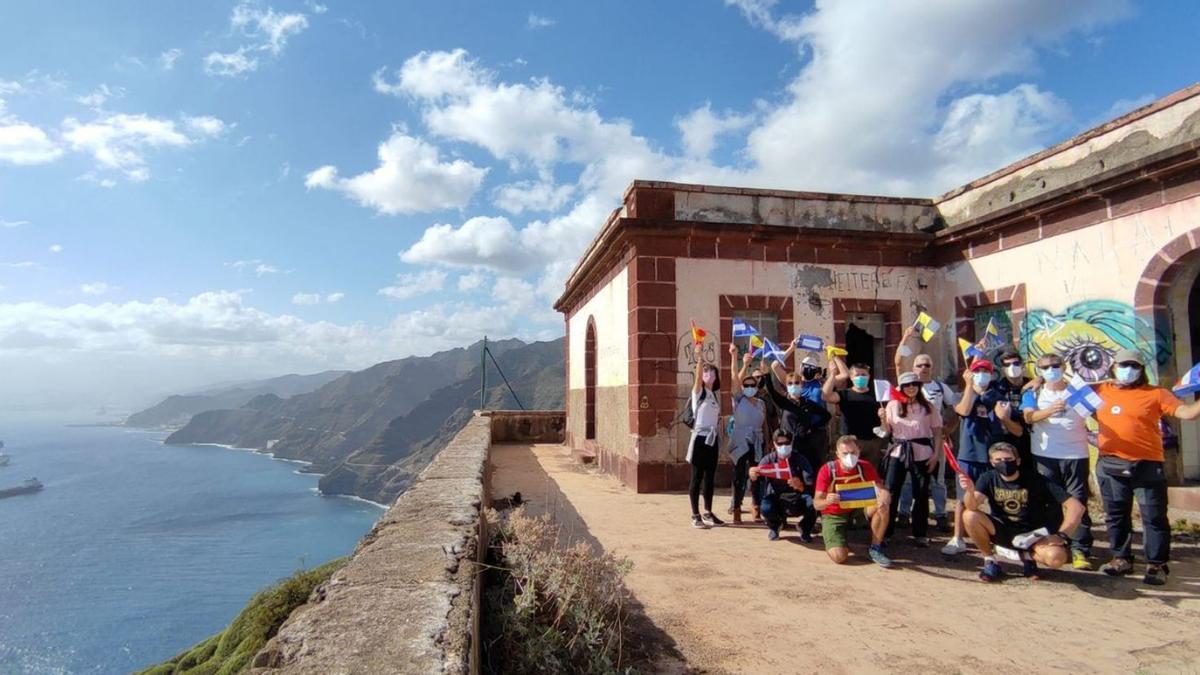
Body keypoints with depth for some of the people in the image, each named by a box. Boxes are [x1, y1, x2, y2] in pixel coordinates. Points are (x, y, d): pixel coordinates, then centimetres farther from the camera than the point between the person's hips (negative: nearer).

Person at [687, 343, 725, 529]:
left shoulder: (716, 394, 12)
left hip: (712, 438, 6)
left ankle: (708, 513, 22)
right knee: (697, 477, -2)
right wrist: (699, 358, -35)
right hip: (700, 437, -6)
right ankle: (695, 515, 4)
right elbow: (698, 377, -23)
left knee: (710, 477, 12)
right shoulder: (698, 391, -6)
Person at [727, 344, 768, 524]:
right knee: (740, 476, -3)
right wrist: (744, 365, -27)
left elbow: (764, 425, 14)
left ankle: (757, 509, 19)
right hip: (741, 443, -4)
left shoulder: (761, 403, 10)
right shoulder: (738, 400, -1)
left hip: (757, 444, 4)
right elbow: (736, 378, -16)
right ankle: (736, 510, 2)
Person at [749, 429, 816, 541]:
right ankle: (775, 525, 8)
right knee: (766, 507, -33)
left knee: (811, 502, -31)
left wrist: (800, 486, -43)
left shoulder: (800, 460, -9)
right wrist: (753, 474, -44)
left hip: (797, 502, 0)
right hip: (776, 501, 0)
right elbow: (756, 478, -20)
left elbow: (810, 485, -20)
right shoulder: (769, 459, -7)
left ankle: (805, 529, 5)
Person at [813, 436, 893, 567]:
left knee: (882, 506, -27)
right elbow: (817, 503, -22)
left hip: (857, 510, 3)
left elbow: (883, 492, -18)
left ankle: (875, 549, -6)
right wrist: (827, 501, -46)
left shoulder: (865, 467, -12)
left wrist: (884, 501, -43)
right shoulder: (827, 470, -21)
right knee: (839, 556, -23)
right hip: (833, 515, -2)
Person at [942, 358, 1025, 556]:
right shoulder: (965, 396, 7)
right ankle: (957, 540, 11)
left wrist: (1005, 418, -16)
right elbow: (964, 410, -18)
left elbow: (1019, 431, 3)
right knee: (964, 499, 3)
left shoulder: (999, 398, 6)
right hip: (968, 456, 0)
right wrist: (969, 384, -14)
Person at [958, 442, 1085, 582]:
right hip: (1001, 531, 1)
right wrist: (970, 491, -49)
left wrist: (1061, 535, -22)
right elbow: (973, 506, -26)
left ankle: (1028, 556, 4)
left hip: (1032, 534, -1)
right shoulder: (988, 478, -9)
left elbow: (1076, 506, -14)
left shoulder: (1035, 480, -14)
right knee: (969, 516, -28)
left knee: (1057, 557, -32)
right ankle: (989, 560, -4)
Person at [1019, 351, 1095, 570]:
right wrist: (1050, 410, -25)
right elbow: (1028, 417, -8)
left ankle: (1080, 550, 1)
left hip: (1076, 455, 0)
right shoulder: (1034, 393, 9)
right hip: (1045, 456, 0)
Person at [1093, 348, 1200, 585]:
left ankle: (1157, 564, 14)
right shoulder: (1100, 391, 7)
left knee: (1154, 516, 2)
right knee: (1116, 515, 12)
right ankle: (1121, 558, 25)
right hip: (1110, 465, 2)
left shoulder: (1155, 393, 1)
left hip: (1147, 465, -2)